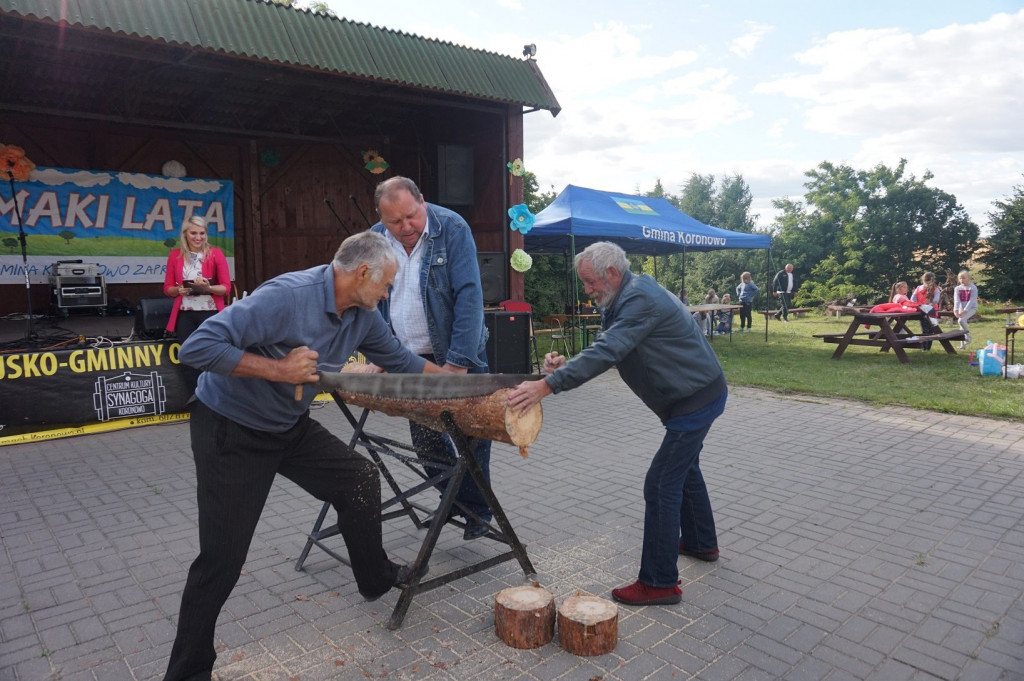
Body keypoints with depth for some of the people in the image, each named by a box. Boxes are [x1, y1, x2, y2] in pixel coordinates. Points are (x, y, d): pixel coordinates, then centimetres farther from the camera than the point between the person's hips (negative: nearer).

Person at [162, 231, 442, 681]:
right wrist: (278, 368, -31)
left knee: (361, 479, 10)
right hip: (231, 431, -7)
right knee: (222, 558, -3)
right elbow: (198, 348, -32)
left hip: (291, 426, 8)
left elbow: (399, 360, 11)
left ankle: (376, 578, 33)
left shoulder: (363, 316, -4)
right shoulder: (287, 296, -30)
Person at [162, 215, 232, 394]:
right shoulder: (175, 255, 7)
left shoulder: (215, 253, 0)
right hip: (185, 315, 3)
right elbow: (167, 288, 10)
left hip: (210, 313, -3)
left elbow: (226, 287, -4)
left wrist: (208, 288, -21)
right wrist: (179, 290, -11)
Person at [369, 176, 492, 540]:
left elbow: (469, 296, -21)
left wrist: (458, 362, -24)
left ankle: (476, 510, 19)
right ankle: (454, 501, 30)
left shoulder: (452, 228, -15)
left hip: (457, 353, -4)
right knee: (425, 439, 9)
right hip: (410, 357, 4)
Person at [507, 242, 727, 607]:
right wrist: (567, 365, -14)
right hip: (696, 395, 11)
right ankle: (701, 543, 46)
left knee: (661, 484, -8)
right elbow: (608, 352, 4)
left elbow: (606, 352, -36)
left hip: (697, 400, -11)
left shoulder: (639, 299, -26)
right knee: (684, 468, 26)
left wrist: (546, 385, -39)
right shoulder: (625, 298, 7)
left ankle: (659, 583, 2)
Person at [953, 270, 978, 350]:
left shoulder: (973, 288, -9)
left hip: (971, 308, -5)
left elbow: (972, 300, -17)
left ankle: (968, 336, -9)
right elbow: (956, 300, -7)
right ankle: (962, 345, 12)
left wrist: (965, 310, -26)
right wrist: (956, 310, -24)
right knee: (962, 327, 5)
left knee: (961, 320, -28)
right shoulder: (957, 288, 4)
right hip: (961, 309, 5)